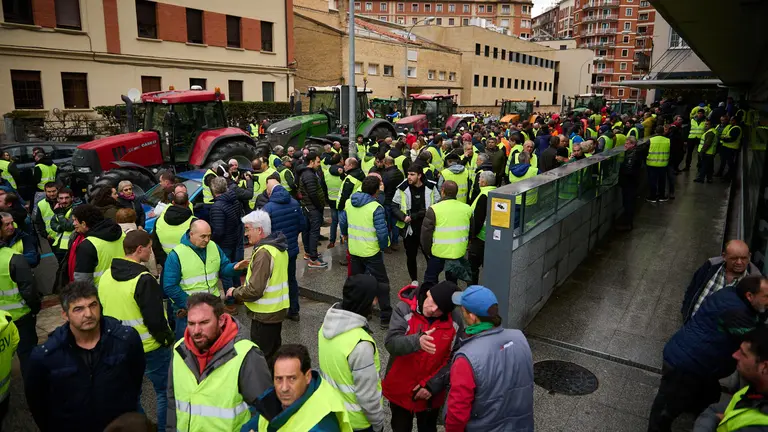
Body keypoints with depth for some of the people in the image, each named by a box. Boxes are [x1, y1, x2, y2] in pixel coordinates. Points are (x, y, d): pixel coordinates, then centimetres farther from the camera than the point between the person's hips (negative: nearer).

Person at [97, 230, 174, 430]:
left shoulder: (106, 276, 3)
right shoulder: (143, 280, -23)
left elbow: (102, 312, 12)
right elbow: (155, 319, -22)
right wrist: (168, 339, -6)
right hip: (149, 347, -8)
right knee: (165, 391, 6)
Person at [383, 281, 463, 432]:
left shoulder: (455, 319, -16)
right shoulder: (404, 308, -20)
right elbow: (391, 343, -29)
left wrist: (432, 385, -16)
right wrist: (417, 341, -47)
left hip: (432, 393, 1)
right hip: (400, 390, -1)